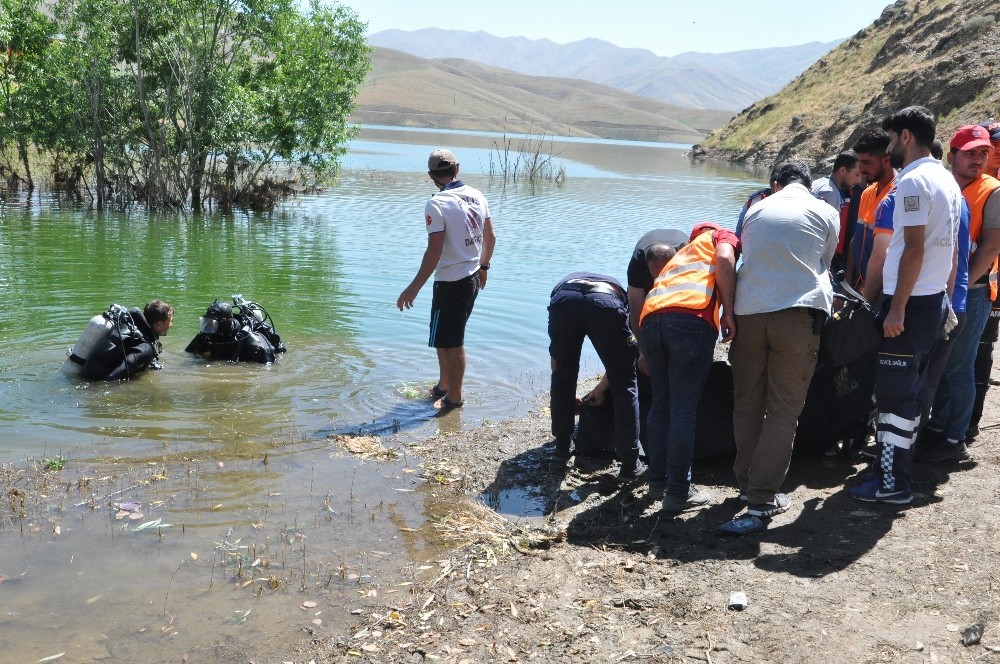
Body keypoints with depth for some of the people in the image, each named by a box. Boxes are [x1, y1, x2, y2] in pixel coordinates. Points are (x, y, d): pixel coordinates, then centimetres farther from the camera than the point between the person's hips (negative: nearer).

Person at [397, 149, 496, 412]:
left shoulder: (437, 204, -19)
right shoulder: (477, 196, 3)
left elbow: (434, 251, -23)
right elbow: (490, 237, 11)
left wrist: (414, 287, -17)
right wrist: (483, 267, 26)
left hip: (451, 282, -8)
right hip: (472, 277, 8)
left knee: (451, 343, 7)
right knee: (446, 338, 22)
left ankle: (454, 398, 19)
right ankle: (443, 386, 34)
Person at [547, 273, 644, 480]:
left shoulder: (564, 283, 45)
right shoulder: (616, 289, 44)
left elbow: (555, 356, 45)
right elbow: (619, 359, 43)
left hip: (563, 301, 1)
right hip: (606, 303, -1)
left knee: (562, 378, 26)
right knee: (624, 386, 13)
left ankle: (562, 447, 36)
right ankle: (630, 463, 14)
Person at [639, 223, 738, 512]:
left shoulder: (679, 256, 40)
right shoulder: (722, 235, 26)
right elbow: (725, 259, 1)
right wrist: (728, 312, 0)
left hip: (650, 319, 5)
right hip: (692, 318, -5)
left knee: (660, 405, 19)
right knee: (683, 411, 0)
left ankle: (658, 481, 27)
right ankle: (678, 492, 6)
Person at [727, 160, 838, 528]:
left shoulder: (756, 210, 16)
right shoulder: (826, 213, 11)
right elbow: (823, 264, 20)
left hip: (748, 310, 2)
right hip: (798, 312, -2)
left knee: (747, 403, 15)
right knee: (783, 410, 1)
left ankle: (746, 482, 22)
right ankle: (763, 497, -3)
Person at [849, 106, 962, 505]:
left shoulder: (913, 181, -16)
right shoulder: (948, 180, 14)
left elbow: (914, 249, -21)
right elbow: (949, 248, 17)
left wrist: (897, 307, -20)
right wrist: (945, 297, 21)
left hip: (911, 303, -9)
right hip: (935, 301, 10)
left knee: (893, 393, -4)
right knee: (912, 389, 16)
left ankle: (892, 484, 2)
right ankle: (898, 465, 25)